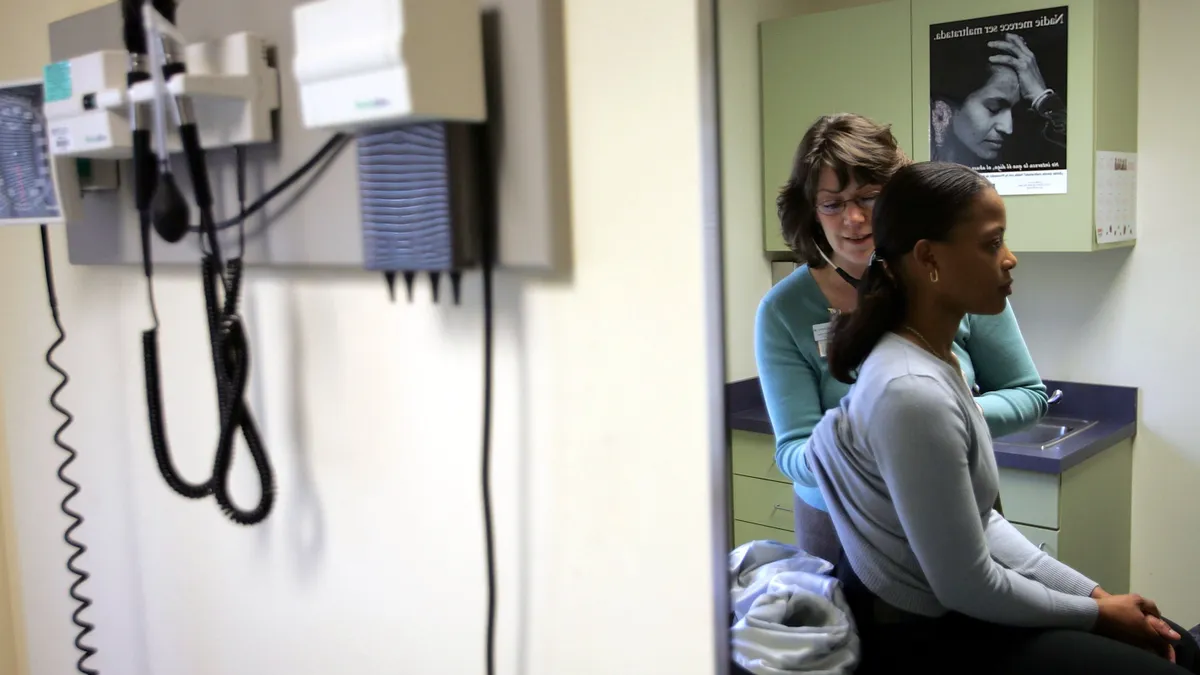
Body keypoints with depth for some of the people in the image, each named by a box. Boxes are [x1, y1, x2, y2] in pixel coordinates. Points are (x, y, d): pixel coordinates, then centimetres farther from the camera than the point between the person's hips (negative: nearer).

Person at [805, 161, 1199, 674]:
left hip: (949, 606, 9)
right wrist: (1094, 614, -8)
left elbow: (979, 523, 8)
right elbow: (966, 587, -23)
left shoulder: (936, 360, 2)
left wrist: (1090, 591, 2)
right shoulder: (913, 392, -29)